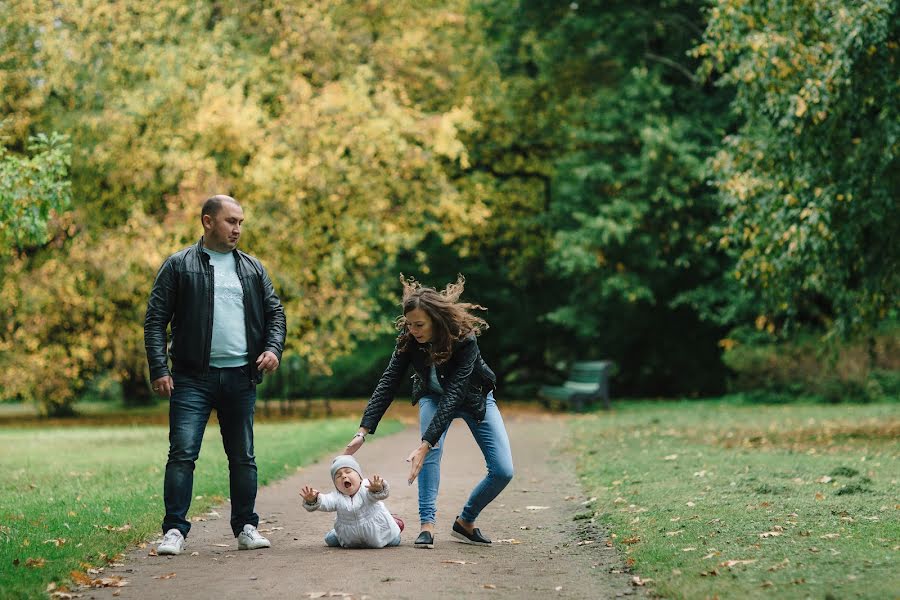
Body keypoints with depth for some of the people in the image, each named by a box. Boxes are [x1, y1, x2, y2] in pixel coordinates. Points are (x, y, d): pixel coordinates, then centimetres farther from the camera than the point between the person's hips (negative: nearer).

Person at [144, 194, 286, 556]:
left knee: (243, 456, 9)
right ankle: (174, 530, -5)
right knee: (182, 453, -10)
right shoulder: (179, 265, 2)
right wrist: (159, 369, -10)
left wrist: (273, 348, -4)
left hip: (241, 377, 4)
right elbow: (155, 320, -1)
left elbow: (275, 312, 16)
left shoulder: (253, 269, 14)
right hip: (193, 377, -4)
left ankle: (246, 528, 18)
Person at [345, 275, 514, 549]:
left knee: (503, 471, -9)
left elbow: (453, 396, -43)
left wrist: (424, 446, -50)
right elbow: (388, 384, -27)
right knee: (432, 452, -28)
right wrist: (363, 431, -38)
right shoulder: (409, 338, -27)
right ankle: (427, 524, -23)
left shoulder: (464, 340, -39)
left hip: (474, 399, -1)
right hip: (435, 397, 2)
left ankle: (465, 522, 11)